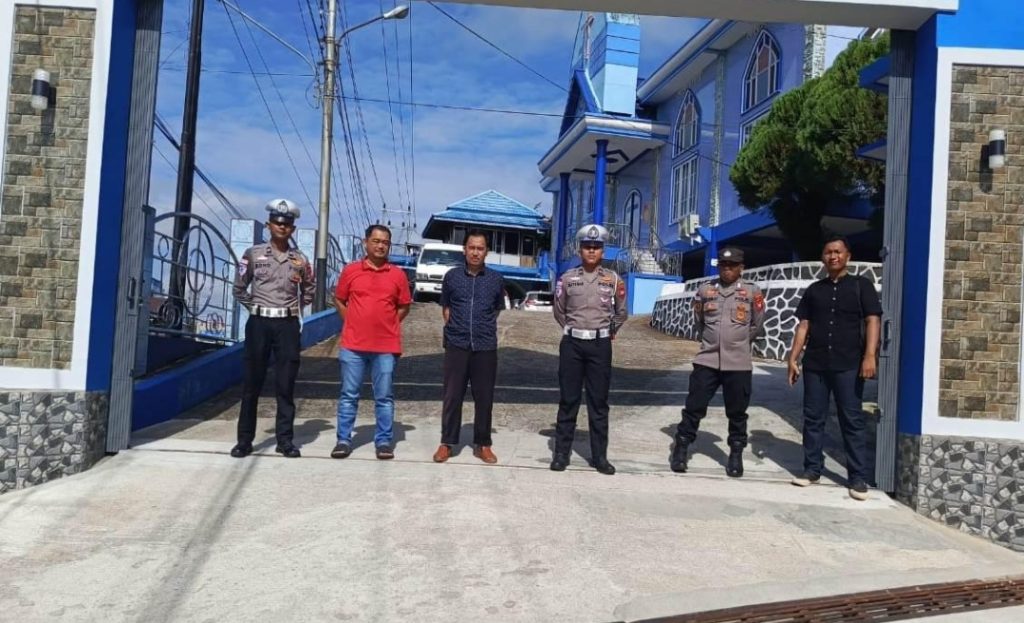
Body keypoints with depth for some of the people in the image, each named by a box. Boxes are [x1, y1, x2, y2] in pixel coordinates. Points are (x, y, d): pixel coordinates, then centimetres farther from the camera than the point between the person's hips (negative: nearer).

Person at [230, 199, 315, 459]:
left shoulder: (300, 260, 5)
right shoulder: (253, 254, 2)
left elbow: (309, 292, 19)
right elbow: (239, 289, 11)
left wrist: (294, 308, 8)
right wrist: (254, 306, 3)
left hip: (288, 325, 1)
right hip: (259, 323, -1)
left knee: (286, 386, 3)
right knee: (252, 383, 4)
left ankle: (285, 440, 10)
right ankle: (244, 440, 12)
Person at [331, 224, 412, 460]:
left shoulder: (397, 274, 3)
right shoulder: (350, 270, 3)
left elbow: (404, 306, 12)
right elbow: (339, 300, 12)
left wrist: (387, 325, 4)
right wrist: (354, 324, 5)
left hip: (386, 346, 0)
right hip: (353, 345, 0)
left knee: (384, 397, 5)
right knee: (349, 395, 6)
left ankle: (384, 441, 13)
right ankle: (344, 440, 15)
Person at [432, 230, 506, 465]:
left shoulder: (496, 280, 3)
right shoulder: (451, 276, 4)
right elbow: (445, 308, 14)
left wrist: (484, 329, 8)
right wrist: (456, 328, 4)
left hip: (486, 347, 0)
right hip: (456, 345, 0)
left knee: (484, 398, 5)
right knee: (452, 396, 3)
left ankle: (483, 444, 17)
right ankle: (446, 443, 14)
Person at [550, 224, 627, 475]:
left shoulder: (613, 278, 3)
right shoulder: (567, 278, 4)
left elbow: (621, 314, 11)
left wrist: (609, 331, 2)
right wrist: (573, 330, 12)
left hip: (601, 345, 0)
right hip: (572, 344, 0)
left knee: (599, 402, 5)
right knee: (568, 400, 4)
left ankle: (599, 456, 12)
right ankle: (561, 453, 11)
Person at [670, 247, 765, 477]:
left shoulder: (752, 291, -1)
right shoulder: (705, 290, 5)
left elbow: (757, 325, 7)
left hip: (738, 363, -1)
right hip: (707, 360, 1)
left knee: (737, 412, 8)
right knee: (694, 407, 4)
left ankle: (736, 455, 21)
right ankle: (681, 449, 16)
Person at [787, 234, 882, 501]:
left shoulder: (861, 285, 5)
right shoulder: (814, 289, 14)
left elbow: (872, 320, -3)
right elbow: (803, 325, 13)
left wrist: (870, 355, -15)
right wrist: (793, 357, 6)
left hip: (849, 365, -3)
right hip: (815, 364, 3)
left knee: (852, 420, 0)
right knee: (813, 418, 6)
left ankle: (858, 477, 4)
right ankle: (812, 469, 16)